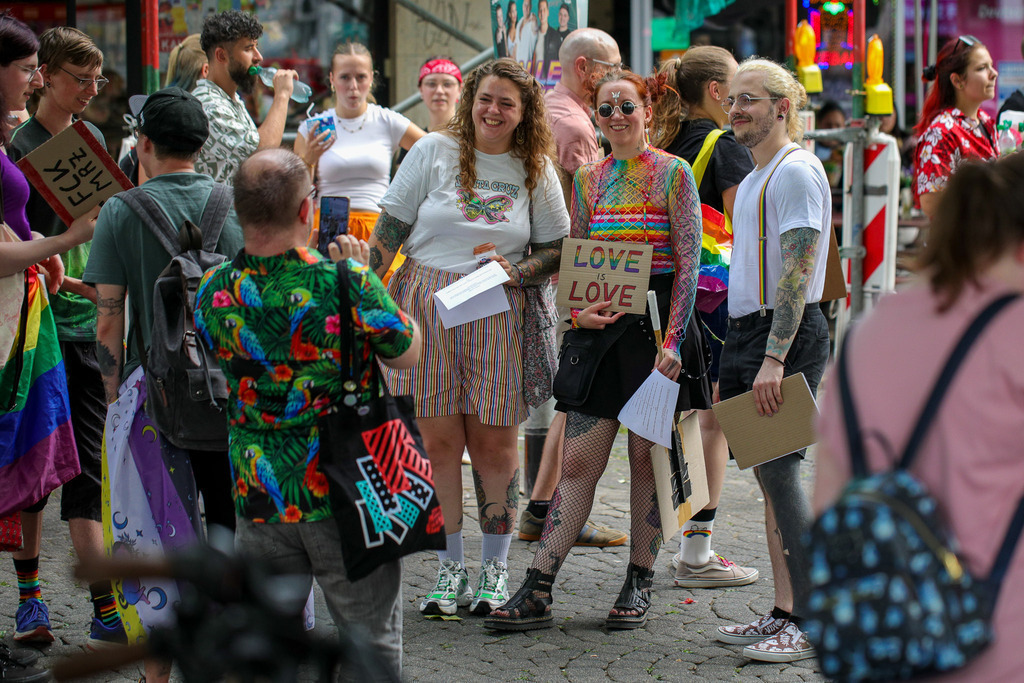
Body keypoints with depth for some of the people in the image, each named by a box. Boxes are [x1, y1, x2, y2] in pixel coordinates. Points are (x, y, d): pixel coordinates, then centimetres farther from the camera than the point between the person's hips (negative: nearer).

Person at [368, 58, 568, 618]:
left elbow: (558, 248, 11)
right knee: (438, 441, -1)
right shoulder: (434, 151, 4)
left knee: (493, 444, 0)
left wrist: (518, 272, -8)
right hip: (426, 308, 0)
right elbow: (391, 226, 4)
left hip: (498, 316, 1)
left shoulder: (536, 170, 8)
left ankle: (495, 568, 12)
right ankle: (450, 568, 9)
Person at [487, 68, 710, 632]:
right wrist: (578, 311, -6)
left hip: (657, 322, -4)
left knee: (647, 454, 3)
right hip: (600, 325, 4)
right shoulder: (588, 179, 11)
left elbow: (689, 263, -6)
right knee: (578, 459, -1)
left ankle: (640, 584, 16)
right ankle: (537, 591, -3)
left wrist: (672, 340, -14)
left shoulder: (672, 174, -3)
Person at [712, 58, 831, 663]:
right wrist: (732, 369, 22)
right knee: (770, 474, 9)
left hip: (786, 334, -10)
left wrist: (773, 359, -26)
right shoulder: (754, 177, 19)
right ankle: (784, 614, 13)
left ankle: (814, 624, -8)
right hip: (748, 330, 10)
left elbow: (797, 272, -20)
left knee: (779, 468, -11)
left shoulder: (796, 171, -12)